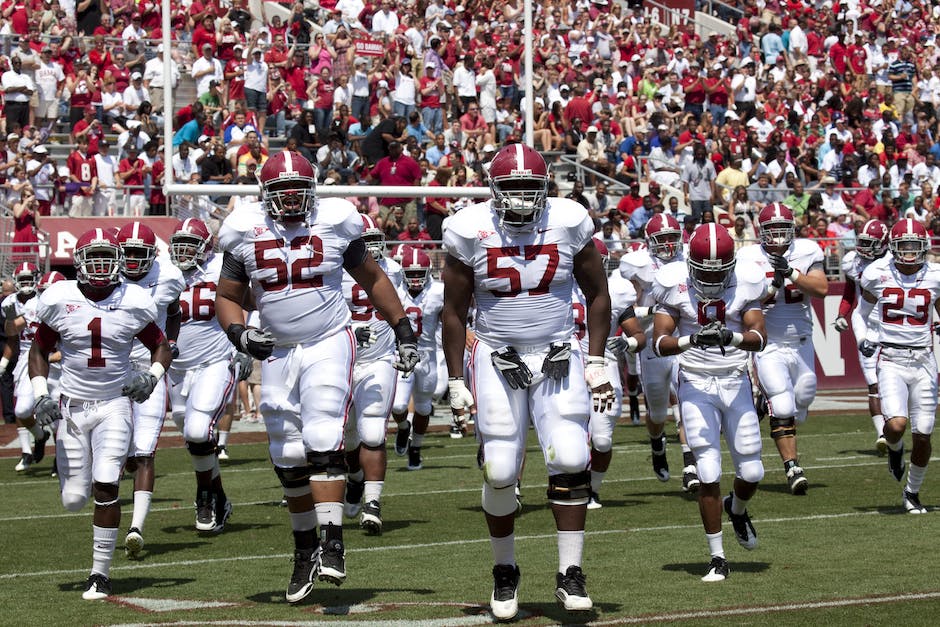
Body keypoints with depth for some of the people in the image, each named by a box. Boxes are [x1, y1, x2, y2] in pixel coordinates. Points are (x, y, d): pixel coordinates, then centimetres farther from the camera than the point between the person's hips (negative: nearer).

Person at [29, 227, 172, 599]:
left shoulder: (133, 303, -6)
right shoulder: (60, 300, -6)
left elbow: (161, 347, 8)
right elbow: (39, 351, 7)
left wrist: (151, 377, -12)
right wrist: (40, 396, -7)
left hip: (115, 404, -1)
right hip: (72, 406, 1)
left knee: (105, 488, -15)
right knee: (74, 499, 2)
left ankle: (101, 573, -3)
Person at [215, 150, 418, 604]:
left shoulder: (334, 222, -4)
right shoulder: (245, 232, 0)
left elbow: (372, 279, 10)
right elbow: (227, 297, 8)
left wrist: (403, 329, 9)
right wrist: (239, 334, -12)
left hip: (329, 344, -3)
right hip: (277, 351, 3)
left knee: (323, 441, -19)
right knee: (289, 459, 6)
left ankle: (332, 544, -22)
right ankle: (305, 551, 20)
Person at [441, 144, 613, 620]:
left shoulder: (570, 224, -6)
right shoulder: (470, 232, -8)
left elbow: (597, 295, 6)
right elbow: (454, 311, 2)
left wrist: (597, 362, 2)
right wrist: (456, 381, 1)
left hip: (558, 357, 1)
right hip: (497, 360, -1)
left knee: (570, 460, -13)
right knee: (500, 473, -3)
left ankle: (569, 574, -5)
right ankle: (504, 572, 18)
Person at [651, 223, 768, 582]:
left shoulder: (745, 282, -4)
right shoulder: (674, 284, -8)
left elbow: (759, 337, -10)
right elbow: (660, 343, -10)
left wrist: (732, 337, -31)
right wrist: (691, 340, -29)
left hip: (735, 382, 2)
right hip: (696, 384, -2)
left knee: (751, 471, 3)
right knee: (709, 474, -10)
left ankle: (737, 509, 40)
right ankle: (717, 558, 2)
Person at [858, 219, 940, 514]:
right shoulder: (877, 274, -3)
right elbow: (862, 313, 16)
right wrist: (861, 338, 4)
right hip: (891, 359, -2)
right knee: (896, 425, -22)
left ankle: (912, 492, 26)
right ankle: (895, 449, 17)